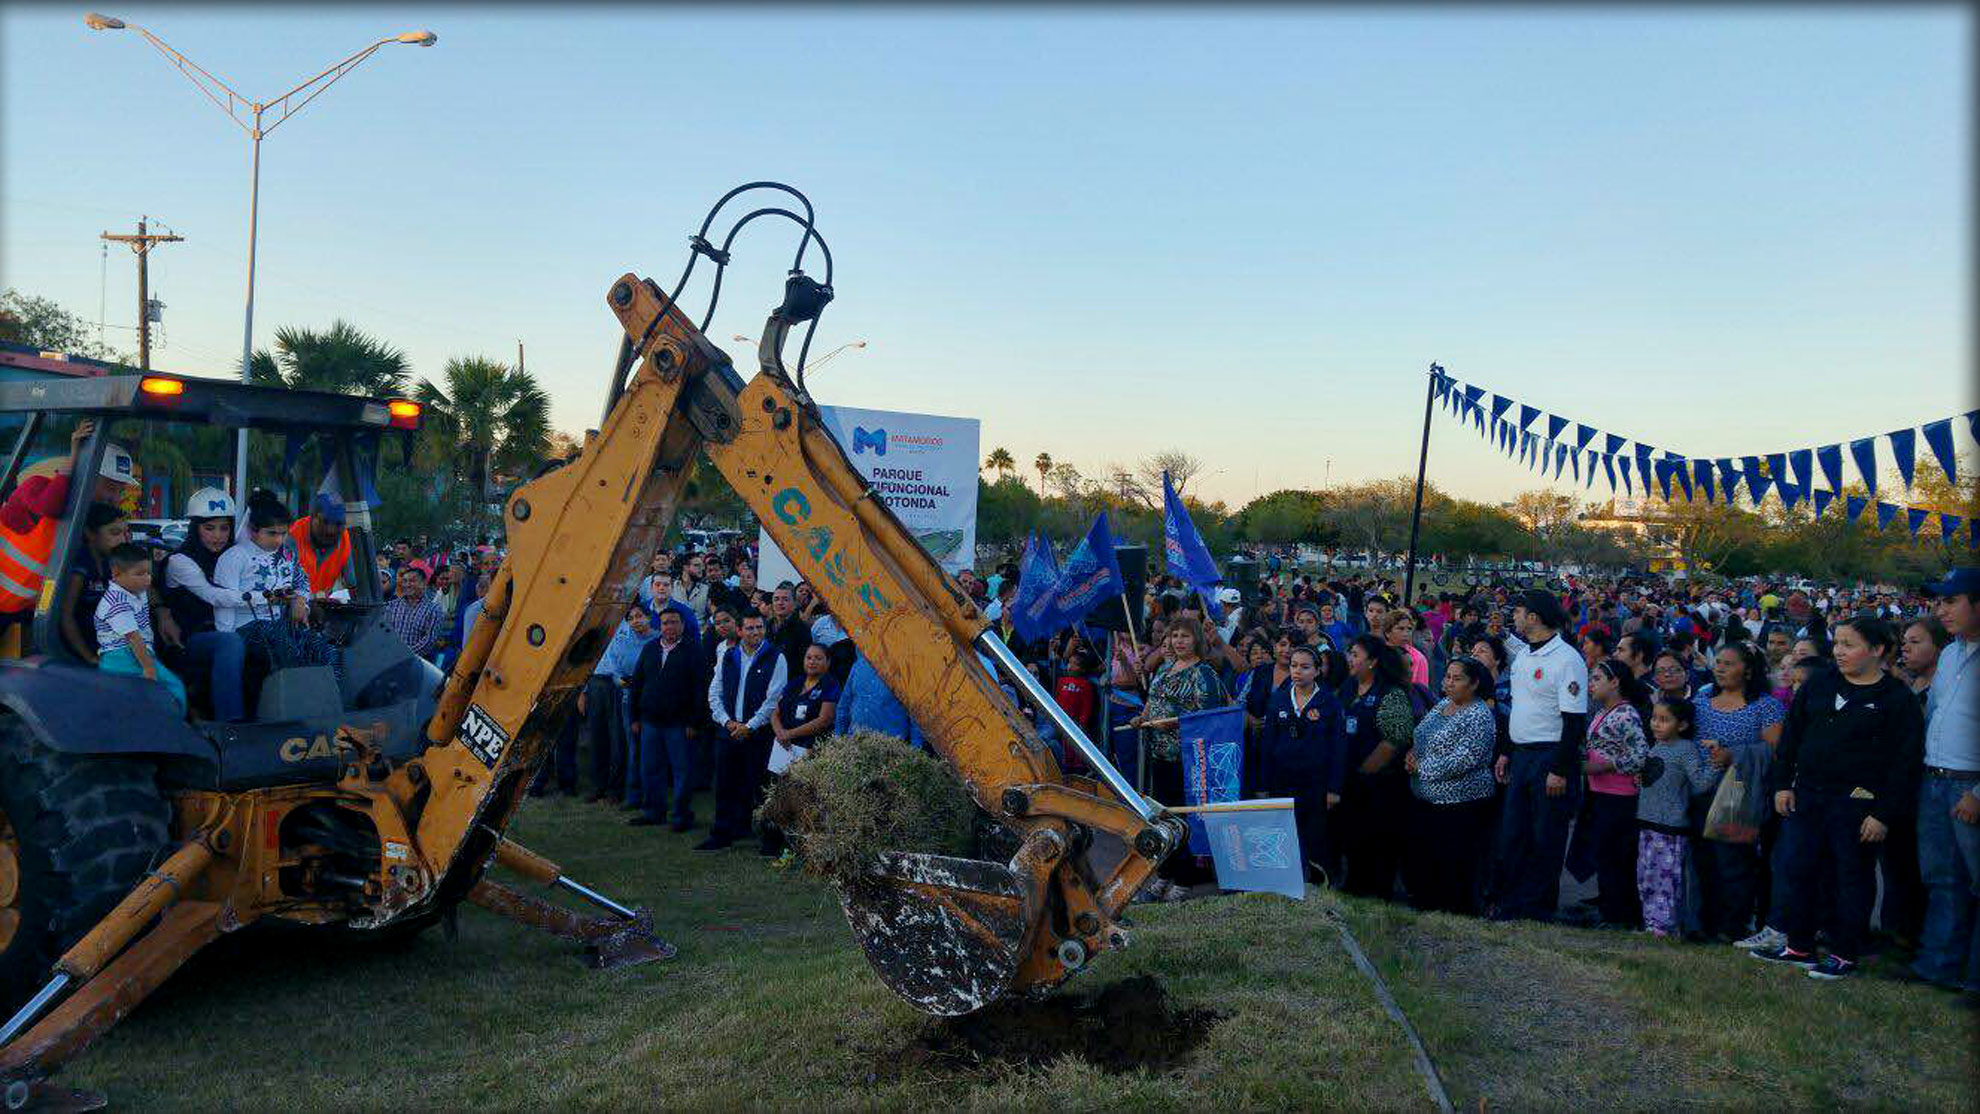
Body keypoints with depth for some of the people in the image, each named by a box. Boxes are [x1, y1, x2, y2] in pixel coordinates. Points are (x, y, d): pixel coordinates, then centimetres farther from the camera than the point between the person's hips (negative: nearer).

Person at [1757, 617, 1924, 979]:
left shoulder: (1897, 699, -7)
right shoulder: (1819, 686, 8)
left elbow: (1905, 762, -9)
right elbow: (1791, 736, 12)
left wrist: (1884, 814, -13)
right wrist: (1783, 784, 5)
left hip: (1857, 801, -5)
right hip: (1808, 796, 5)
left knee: (1852, 877, 5)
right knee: (1800, 870, 9)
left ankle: (1845, 954, 17)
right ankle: (1798, 946, 22)